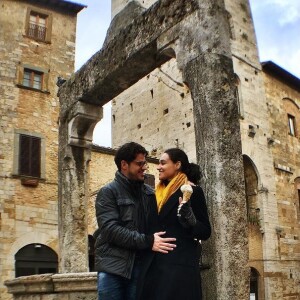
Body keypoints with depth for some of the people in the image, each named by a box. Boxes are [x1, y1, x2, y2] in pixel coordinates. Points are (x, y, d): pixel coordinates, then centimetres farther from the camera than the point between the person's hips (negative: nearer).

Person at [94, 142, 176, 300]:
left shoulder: (150, 193, 13)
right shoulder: (108, 192, -2)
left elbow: (157, 224, 12)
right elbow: (110, 229, -14)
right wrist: (147, 241, -19)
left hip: (140, 265, 4)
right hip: (113, 266, -3)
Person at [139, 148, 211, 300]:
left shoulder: (192, 191, -6)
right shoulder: (160, 192, 14)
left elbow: (205, 232, -9)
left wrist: (189, 219, -24)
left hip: (179, 265, -6)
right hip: (155, 264, 7)